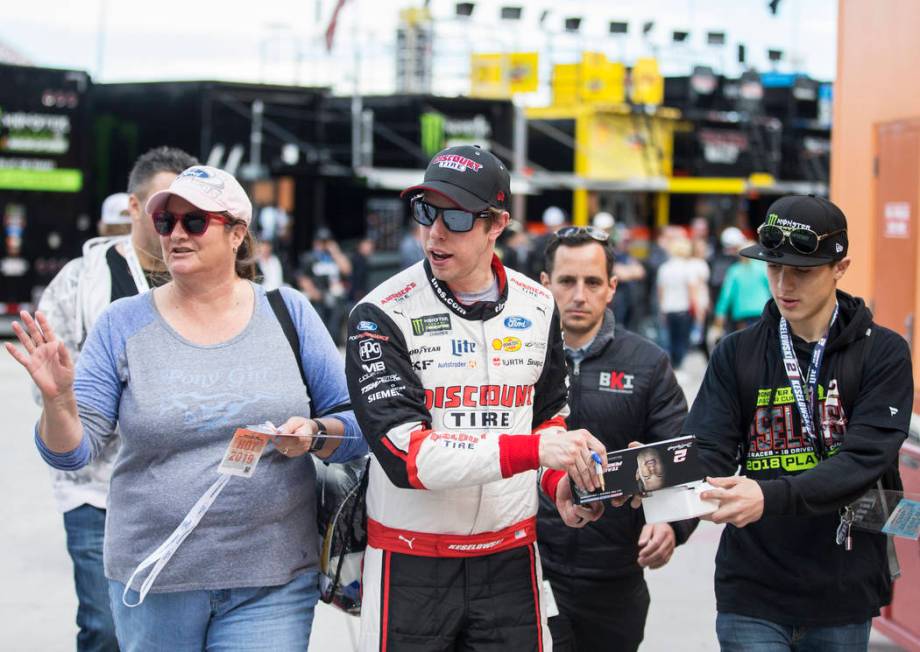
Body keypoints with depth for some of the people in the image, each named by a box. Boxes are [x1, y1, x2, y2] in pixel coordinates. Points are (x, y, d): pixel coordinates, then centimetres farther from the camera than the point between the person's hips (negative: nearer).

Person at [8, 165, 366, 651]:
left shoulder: (288, 312, 1)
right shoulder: (123, 325, 0)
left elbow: (357, 424, 5)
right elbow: (72, 452, -4)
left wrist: (313, 435, -15)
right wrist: (57, 399, -23)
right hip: (153, 580, 1)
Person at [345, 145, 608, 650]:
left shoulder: (538, 308, 3)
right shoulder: (381, 314, -13)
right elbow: (405, 454, -23)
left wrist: (558, 480, -2)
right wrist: (532, 450, -31)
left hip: (510, 556, 4)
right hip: (409, 563, -3)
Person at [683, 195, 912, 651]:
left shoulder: (882, 353, -3)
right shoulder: (736, 354, 4)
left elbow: (863, 460, -15)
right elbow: (709, 454, -4)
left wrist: (770, 498, -31)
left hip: (844, 595, 0)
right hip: (752, 596, 0)